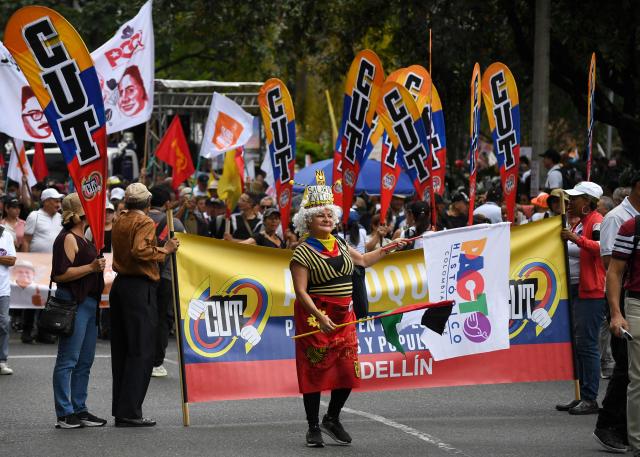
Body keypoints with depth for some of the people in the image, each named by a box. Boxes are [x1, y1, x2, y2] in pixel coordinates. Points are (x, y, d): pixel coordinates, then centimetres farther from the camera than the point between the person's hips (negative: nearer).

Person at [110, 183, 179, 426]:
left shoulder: (119, 221, 13)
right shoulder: (145, 222, -10)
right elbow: (140, 251, -24)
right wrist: (164, 250, -12)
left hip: (120, 286, 9)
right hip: (140, 288, -9)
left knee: (121, 349, 11)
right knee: (141, 351, -5)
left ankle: (121, 410, 14)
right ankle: (130, 412, -9)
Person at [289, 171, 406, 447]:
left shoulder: (340, 246, 13)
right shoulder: (303, 253, -10)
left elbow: (363, 260, 32)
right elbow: (301, 291, -16)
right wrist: (319, 316, -27)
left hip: (343, 317, 7)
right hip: (315, 317, -6)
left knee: (348, 370, 4)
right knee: (315, 370, -4)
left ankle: (332, 419, 23)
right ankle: (314, 428, 6)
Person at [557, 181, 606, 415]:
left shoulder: (596, 221, -10)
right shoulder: (580, 223, 19)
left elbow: (602, 247, -28)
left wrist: (576, 238, -31)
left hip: (592, 292, -10)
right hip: (577, 290, 10)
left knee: (586, 344, -11)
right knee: (578, 344, 12)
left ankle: (590, 400, -9)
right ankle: (582, 396, 17)